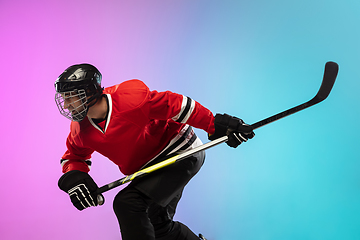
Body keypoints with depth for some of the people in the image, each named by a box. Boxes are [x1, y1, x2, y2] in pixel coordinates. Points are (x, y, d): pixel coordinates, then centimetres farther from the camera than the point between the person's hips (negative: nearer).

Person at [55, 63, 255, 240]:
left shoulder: (127, 98, -29)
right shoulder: (81, 130, -5)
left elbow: (171, 104, -26)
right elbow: (73, 156, 12)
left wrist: (216, 125, -27)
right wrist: (73, 178, -11)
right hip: (150, 169, 8)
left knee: (127, 203, -24)